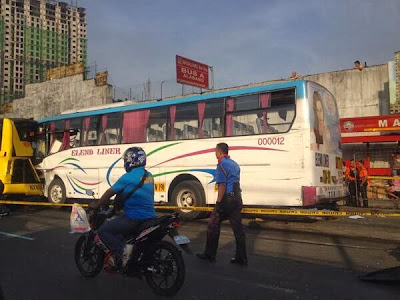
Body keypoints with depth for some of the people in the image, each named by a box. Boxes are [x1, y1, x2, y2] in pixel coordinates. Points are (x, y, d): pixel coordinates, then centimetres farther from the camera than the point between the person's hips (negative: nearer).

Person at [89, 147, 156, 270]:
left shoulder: (128, 177, -13)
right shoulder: (149, 176, 9)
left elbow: (110, 193, -5)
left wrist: (96, 205, 10)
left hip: (133, 218, -8)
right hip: (149, 216, 8)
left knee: (103, 231, -1)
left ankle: (120, 254, -12)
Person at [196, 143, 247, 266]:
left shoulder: (222, 164, -9)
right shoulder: (234, 164, 17)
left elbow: (222, 185, -17)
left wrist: (218, 202, -17)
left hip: (226, 199, -8)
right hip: (237, 199, 8)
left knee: (213, 225, 6)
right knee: (238, 228, 8)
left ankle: (210, 254, 14)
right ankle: (241, 258, 11)